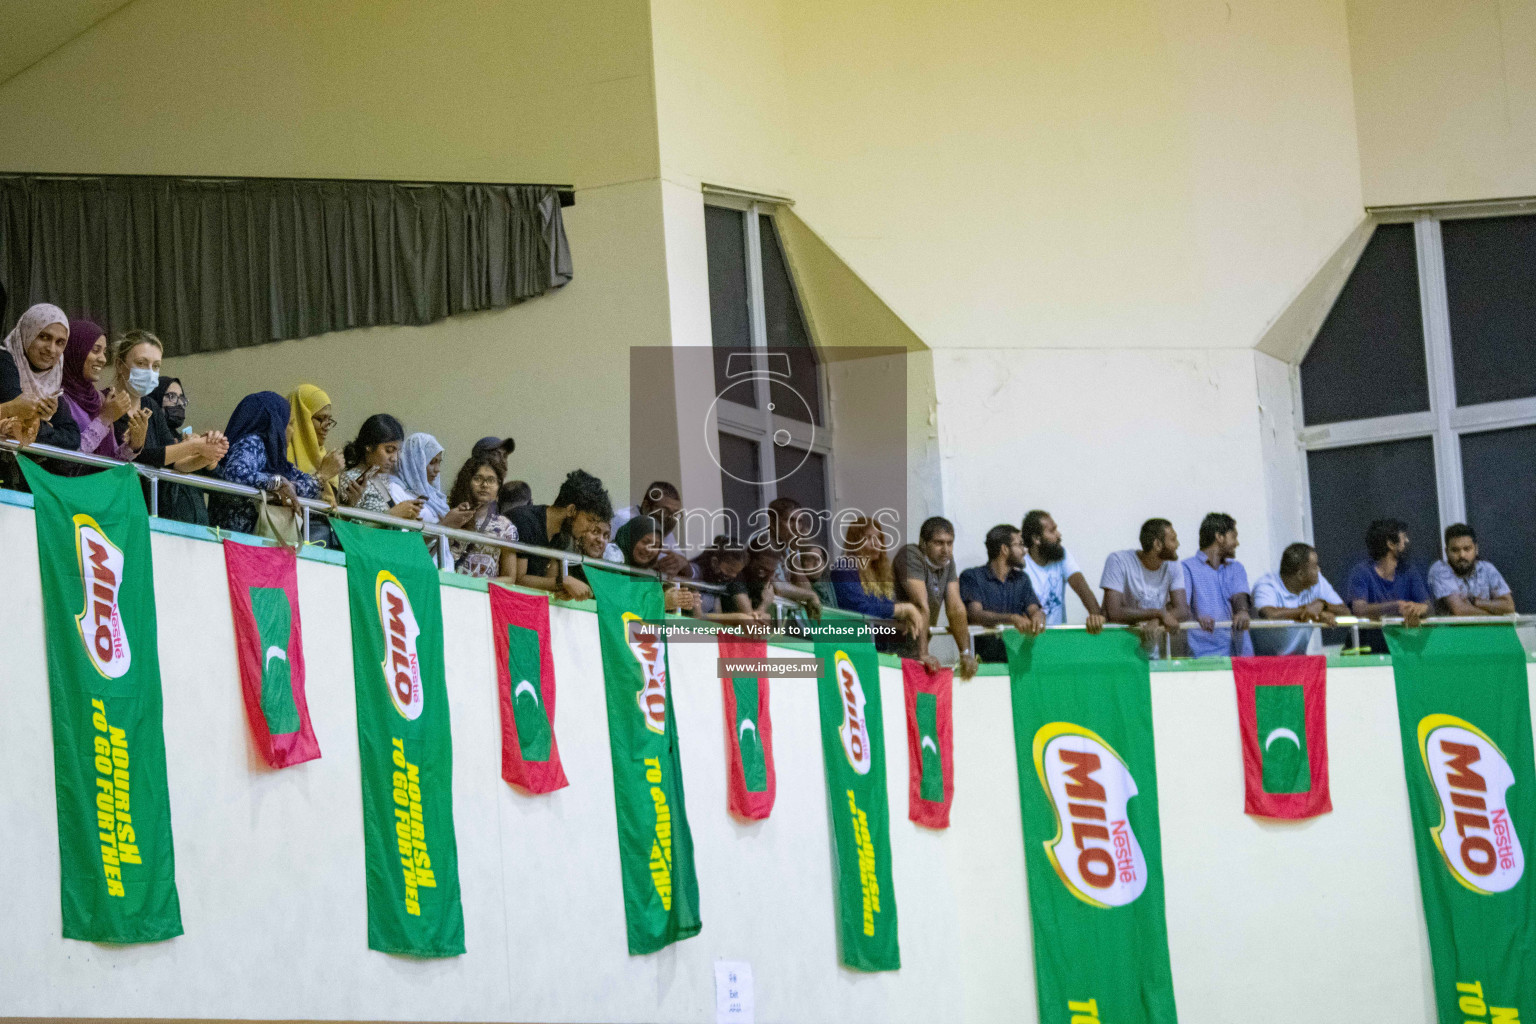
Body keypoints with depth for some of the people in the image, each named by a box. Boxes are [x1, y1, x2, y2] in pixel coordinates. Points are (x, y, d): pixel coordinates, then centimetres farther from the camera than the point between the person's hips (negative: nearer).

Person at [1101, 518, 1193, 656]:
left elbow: (1182, 610, -8)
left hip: (1150, 652, 5)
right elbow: (1114, 613, -22)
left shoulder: (1172, 565, 2)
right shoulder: (1118, 560, -14)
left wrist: (1157, 622, -28)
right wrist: (1159, 614, -23)